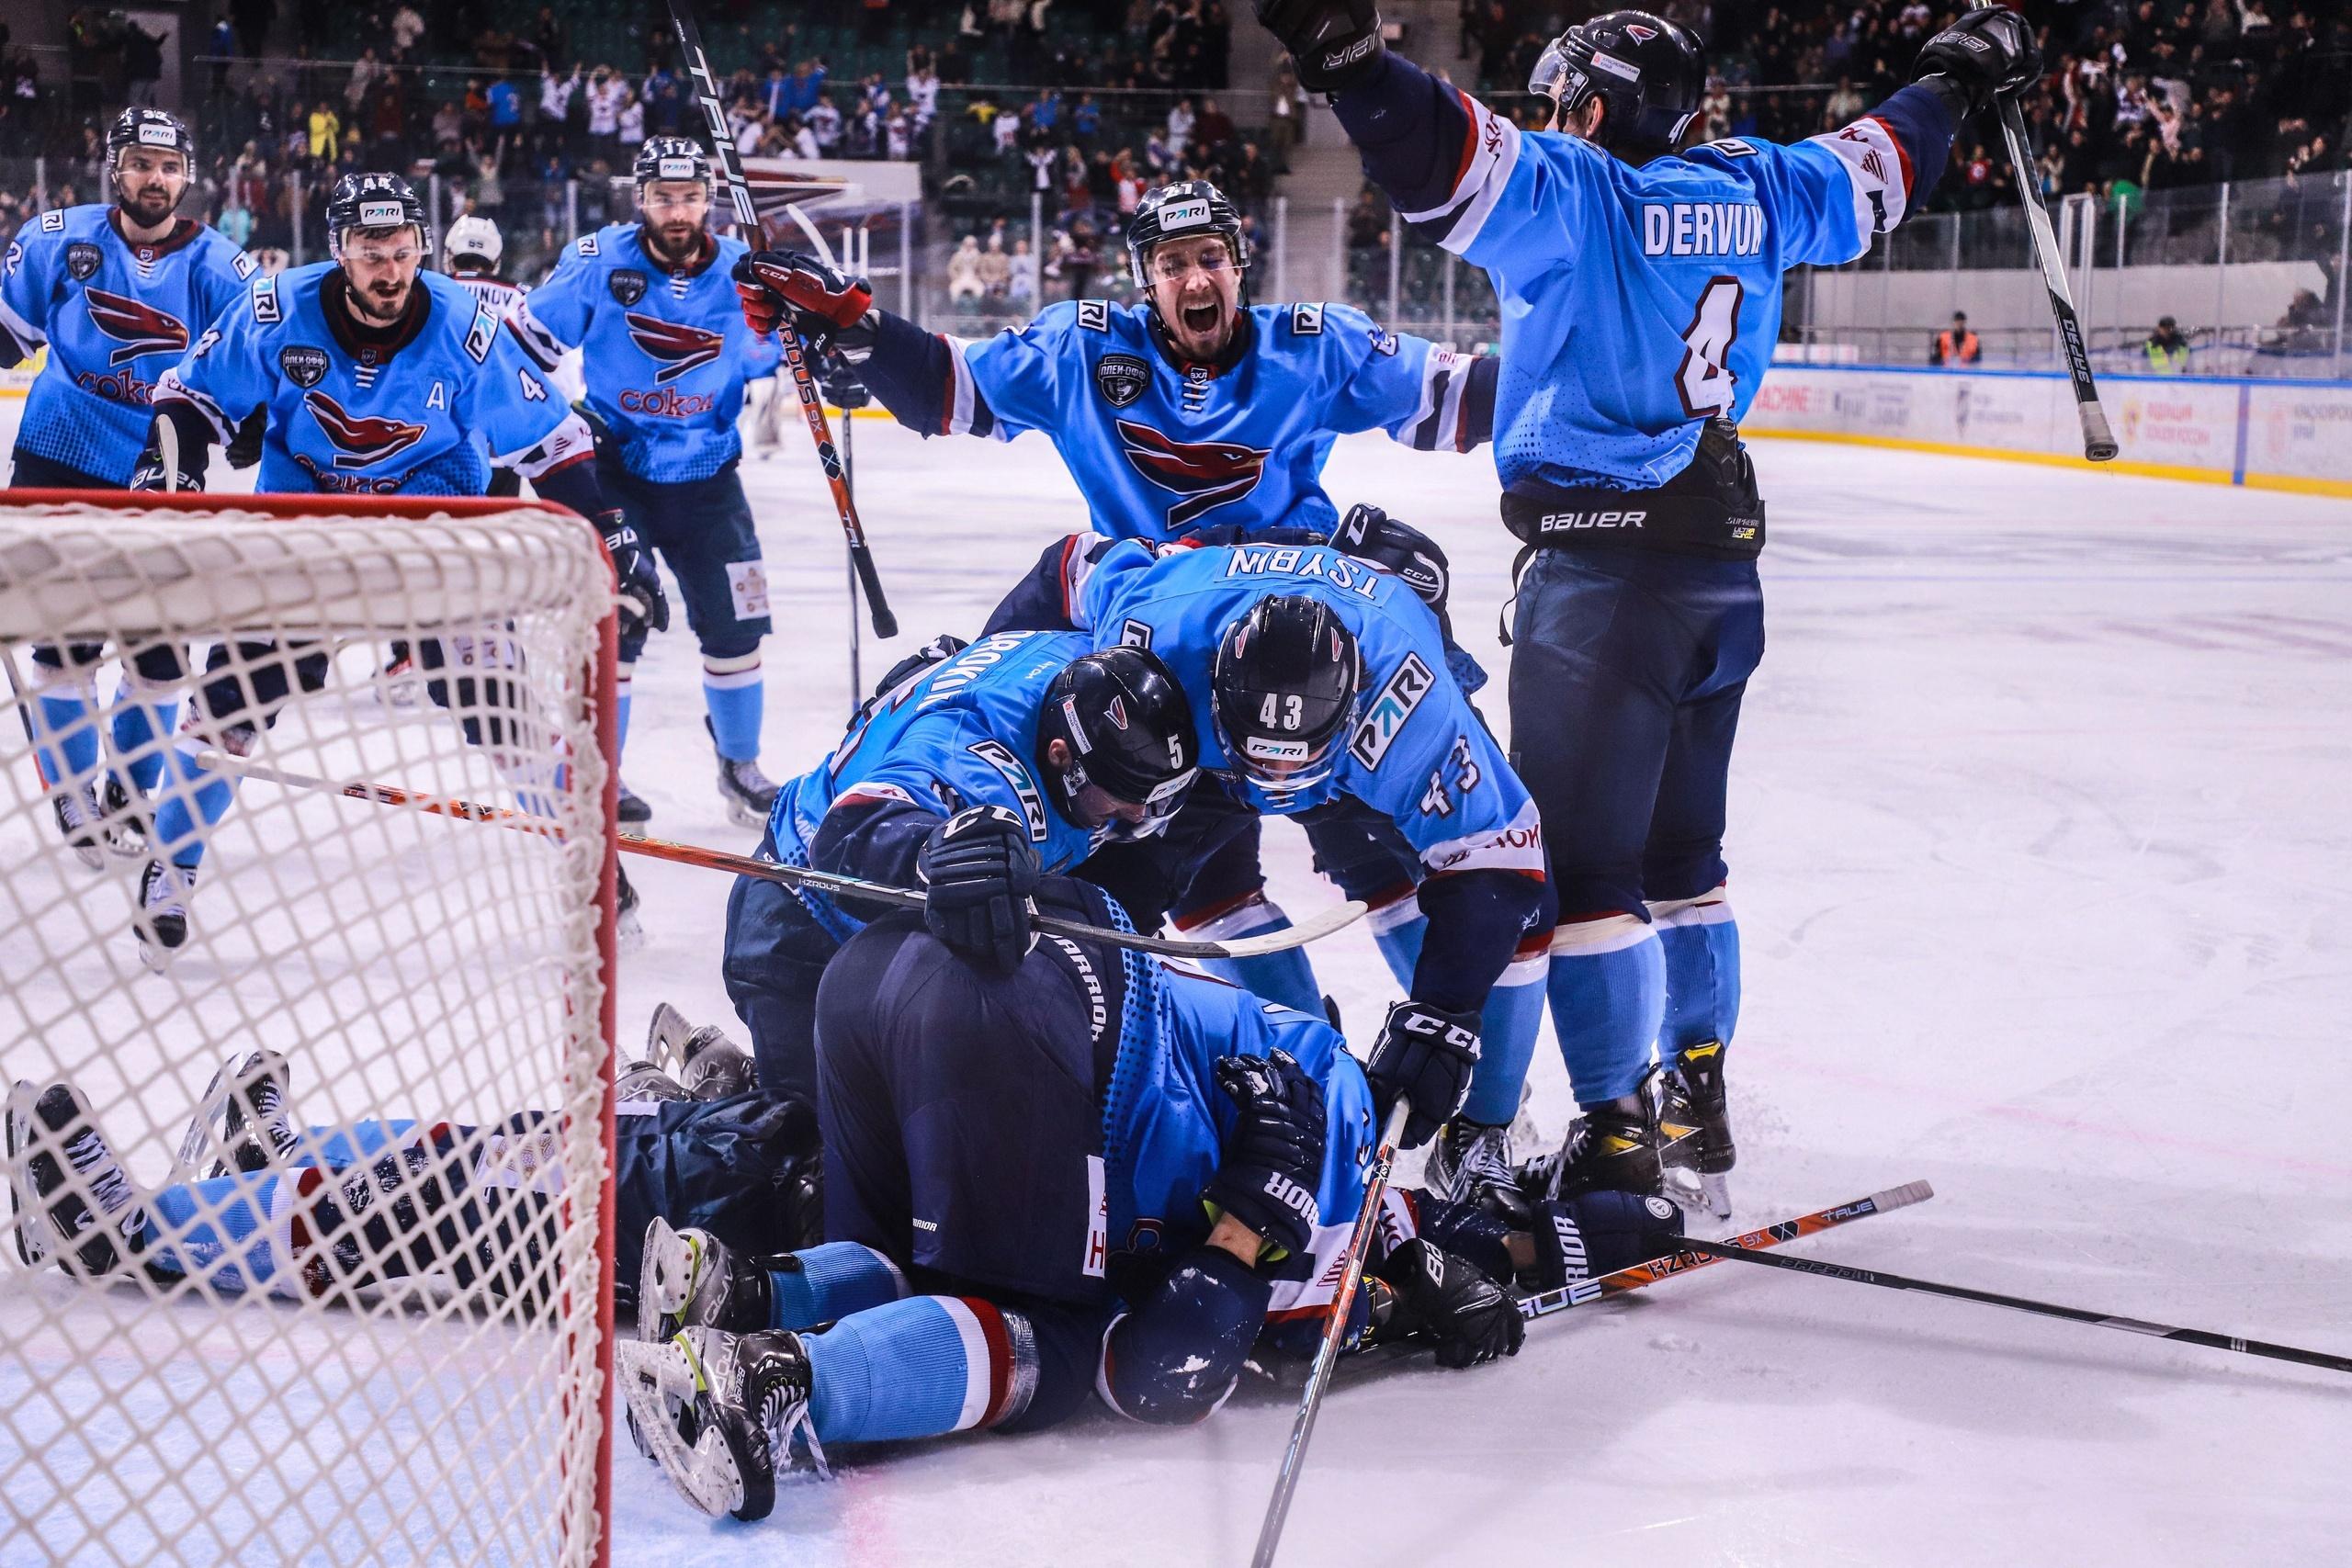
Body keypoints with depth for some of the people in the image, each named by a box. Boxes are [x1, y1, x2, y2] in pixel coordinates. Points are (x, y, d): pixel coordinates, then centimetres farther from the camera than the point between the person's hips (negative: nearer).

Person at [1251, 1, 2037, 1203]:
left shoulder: (1573, 193, -10)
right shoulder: (1750, 191, 10)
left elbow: (1456, 160, -28)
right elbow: (1877, 167, 26)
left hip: (1604, 573, -8)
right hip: (1724, 569, 8)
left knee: (1583, 862, -4)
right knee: (1679, 847, 20)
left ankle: (1618, 1142, -4)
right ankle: (1699, 1099, 29)